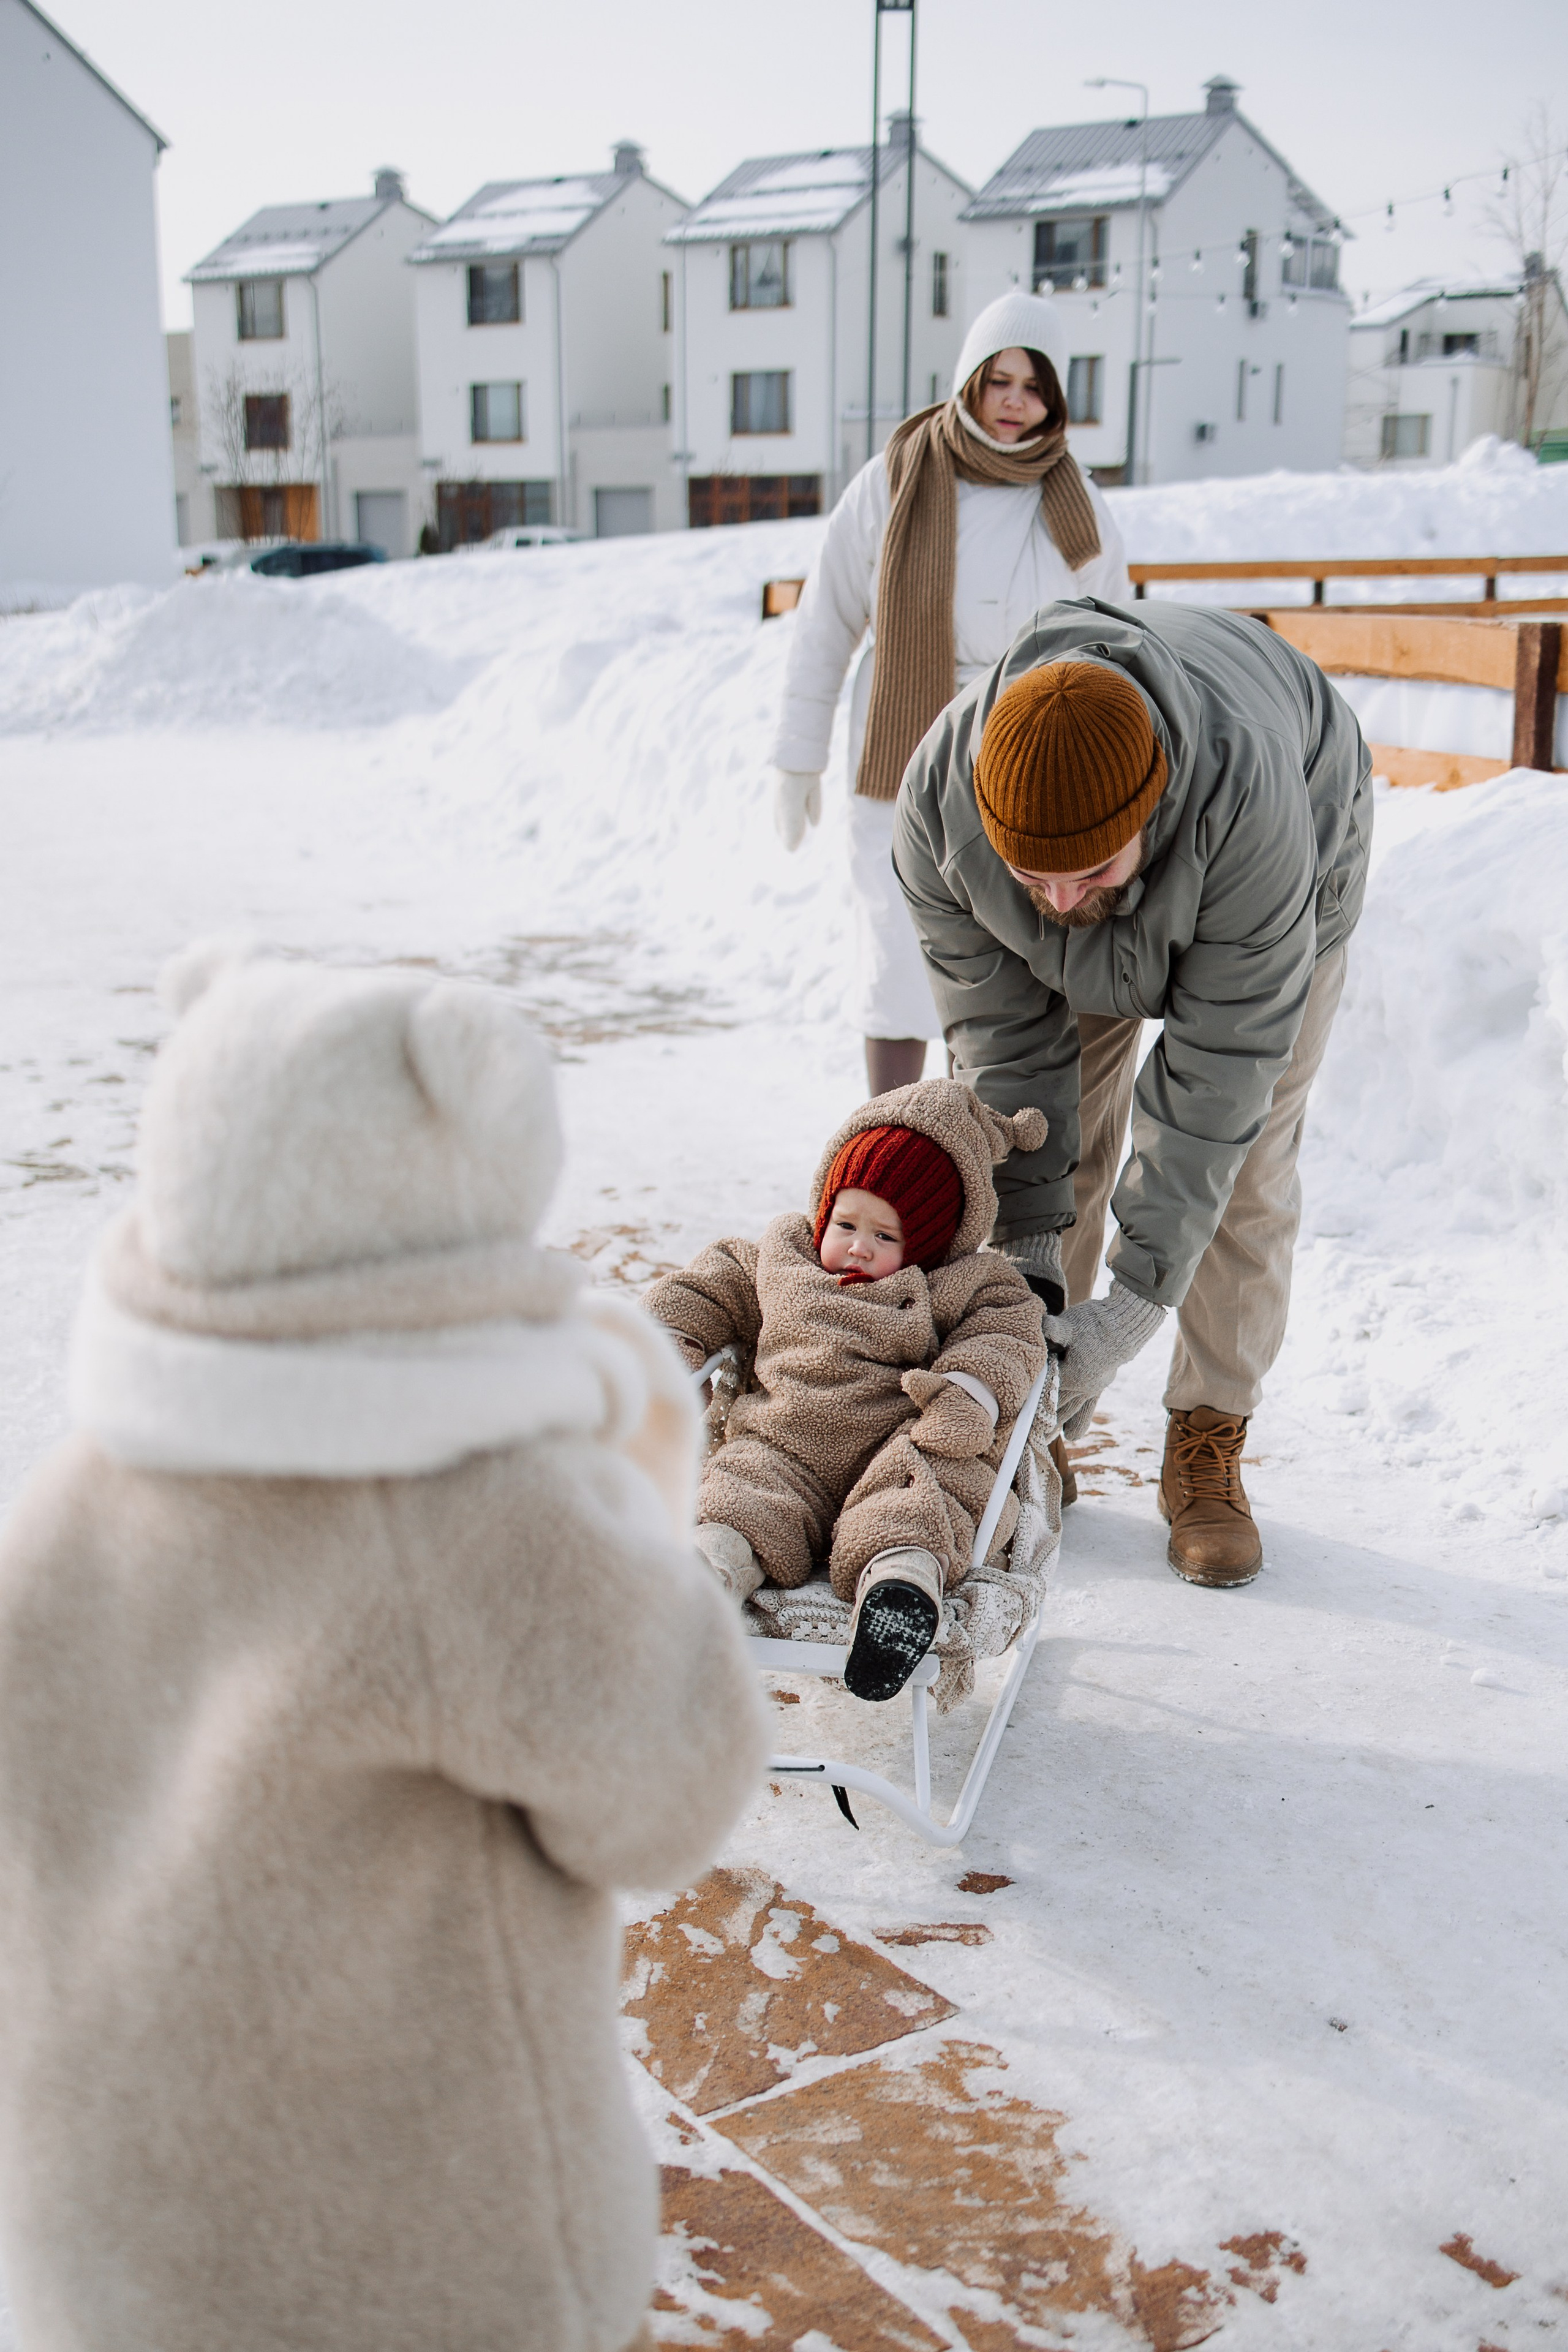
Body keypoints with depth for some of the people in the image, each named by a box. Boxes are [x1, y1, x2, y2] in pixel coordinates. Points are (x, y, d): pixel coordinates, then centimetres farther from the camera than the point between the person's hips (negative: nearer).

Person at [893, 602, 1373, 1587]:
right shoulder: (939, 802, -36)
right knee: (1057, 1146, -3)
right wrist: (1028, 1248, -26)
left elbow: (1220, 1062, -39)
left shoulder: (1247, 797, -46)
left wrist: (1140, 1297, -38)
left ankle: (1208, 1445, 7)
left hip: (1286, 873, -2)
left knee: (1243, 1163, -8)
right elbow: (1003, 1036, -24)